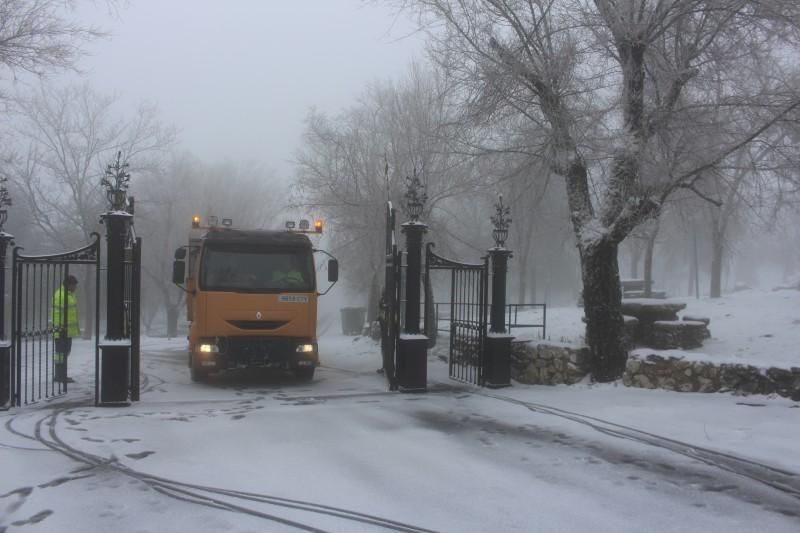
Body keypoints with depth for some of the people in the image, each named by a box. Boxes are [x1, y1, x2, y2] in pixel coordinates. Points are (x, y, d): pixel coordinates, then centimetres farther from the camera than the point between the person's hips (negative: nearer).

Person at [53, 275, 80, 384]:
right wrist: (60, 328, -22)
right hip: (62, 330, -10)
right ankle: (60, 376, -4)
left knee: (65, 351, 15)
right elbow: (57, 313, -20)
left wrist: (76, 327, 25)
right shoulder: (60, 295, -15)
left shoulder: (69, 294, 17)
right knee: (61, 352, -7)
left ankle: (60, 375, 23)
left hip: (69, 330, 11)